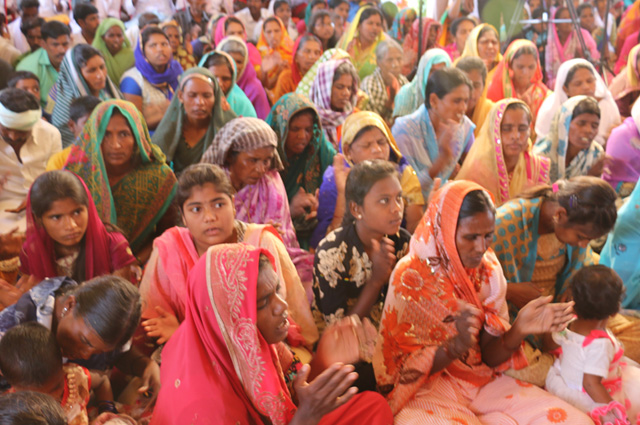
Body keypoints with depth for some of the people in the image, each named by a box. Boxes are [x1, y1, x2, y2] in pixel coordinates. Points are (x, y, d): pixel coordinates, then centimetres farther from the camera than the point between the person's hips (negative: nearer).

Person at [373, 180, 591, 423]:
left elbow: (488, 357, 2)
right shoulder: (410, 277, -15)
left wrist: (518, 331, -18)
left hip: (482, 383, 5)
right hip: (426, 391, -5)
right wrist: (456, 346, -28)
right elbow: (407, 369, -11)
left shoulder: (488, 270, 1)